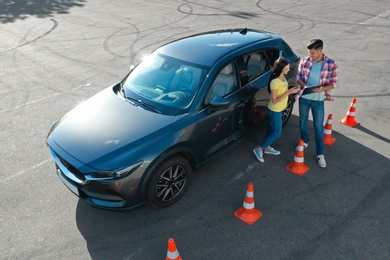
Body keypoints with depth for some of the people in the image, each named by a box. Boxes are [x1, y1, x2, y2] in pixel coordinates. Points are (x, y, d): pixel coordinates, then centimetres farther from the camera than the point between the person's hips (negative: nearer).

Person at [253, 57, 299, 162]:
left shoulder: (282, 76, -3)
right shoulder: (275, 82, -32)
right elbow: (274, 101, -29)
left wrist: (291, 90, 2)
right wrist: (289, 92, -31)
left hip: (278, 109, 9)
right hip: (274, 111, -9)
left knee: (272, 129, 23)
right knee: (276, 133, 3)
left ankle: (267, 148, 42)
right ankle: (259, 149, 16)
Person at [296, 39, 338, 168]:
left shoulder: (331, 64, -13)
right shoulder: (304, 61, -7)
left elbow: (333, 83, -7)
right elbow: (298, 78, 2)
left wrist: (322, 89, -26)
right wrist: (304, 85, -19)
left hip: (318, 100, -2)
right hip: (304, 98, 3)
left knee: (319, 127, 4)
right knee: (303, 122, 18)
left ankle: (320, 154, 15)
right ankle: (304, 142, 44)